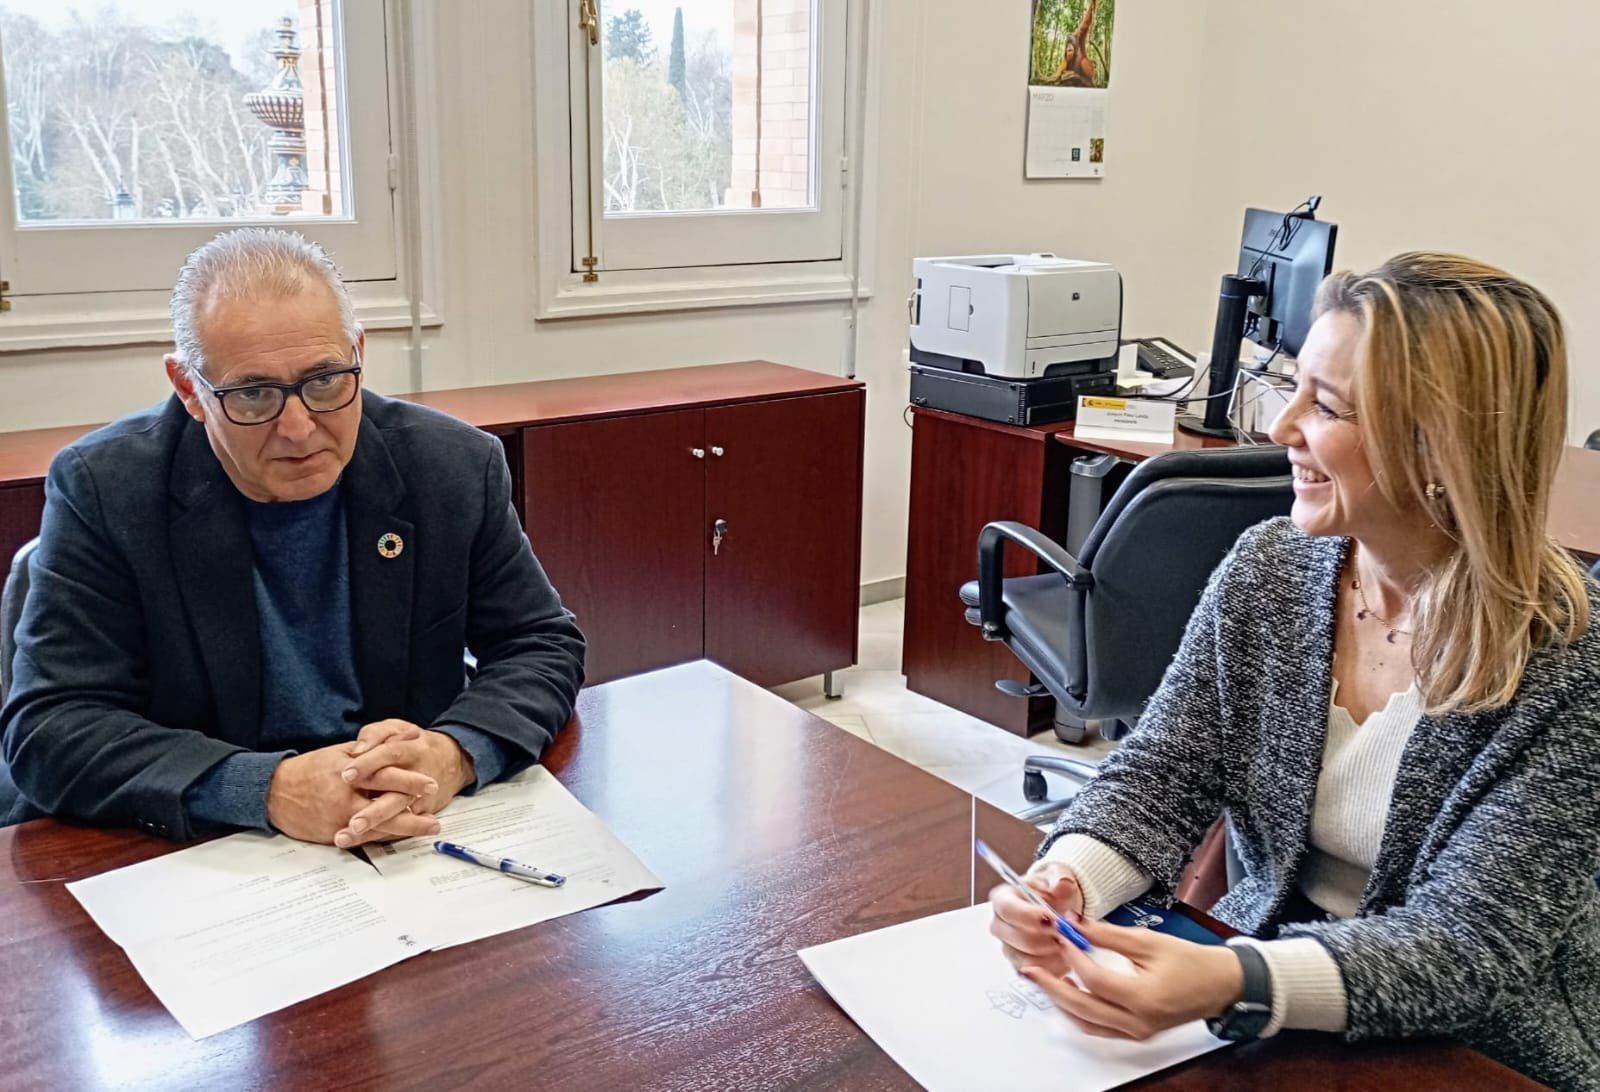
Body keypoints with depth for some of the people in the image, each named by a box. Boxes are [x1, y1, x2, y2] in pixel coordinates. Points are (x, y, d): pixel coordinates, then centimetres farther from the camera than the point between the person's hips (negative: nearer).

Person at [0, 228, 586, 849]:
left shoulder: (456, 468, -3)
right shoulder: (101, 491, -9)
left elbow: (542, 648, 2)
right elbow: (51, 729, -13)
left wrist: (455, 754, -19)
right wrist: (269, 791, -27)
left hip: (411, 845, 2)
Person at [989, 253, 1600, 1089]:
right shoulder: (1267, 569, -5)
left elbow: (1468, 945, -21)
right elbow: (1159, 775, -4)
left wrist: (1235, 985, -38)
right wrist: (1068, 876, -25)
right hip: (1257, 1022, 4)